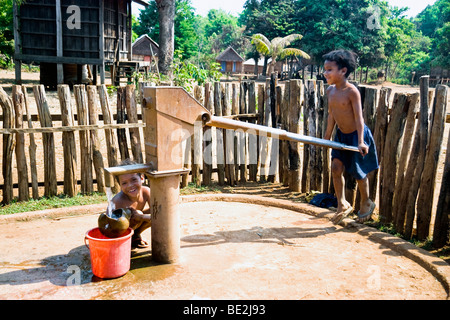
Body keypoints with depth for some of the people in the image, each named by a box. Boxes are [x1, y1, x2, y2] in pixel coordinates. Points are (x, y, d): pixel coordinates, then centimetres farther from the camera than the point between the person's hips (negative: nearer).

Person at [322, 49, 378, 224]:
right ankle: (343, 205, 13)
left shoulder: (352, 91, -22)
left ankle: (366, 203, 31)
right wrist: (327, 136, 13)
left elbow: (359, 117, -22)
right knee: (336, 168, -2)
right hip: (341, 135, 6)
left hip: (356, 134, -6)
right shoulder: (330, 90, -2)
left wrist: (360, 141, -27)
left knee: (358, 172, 7)